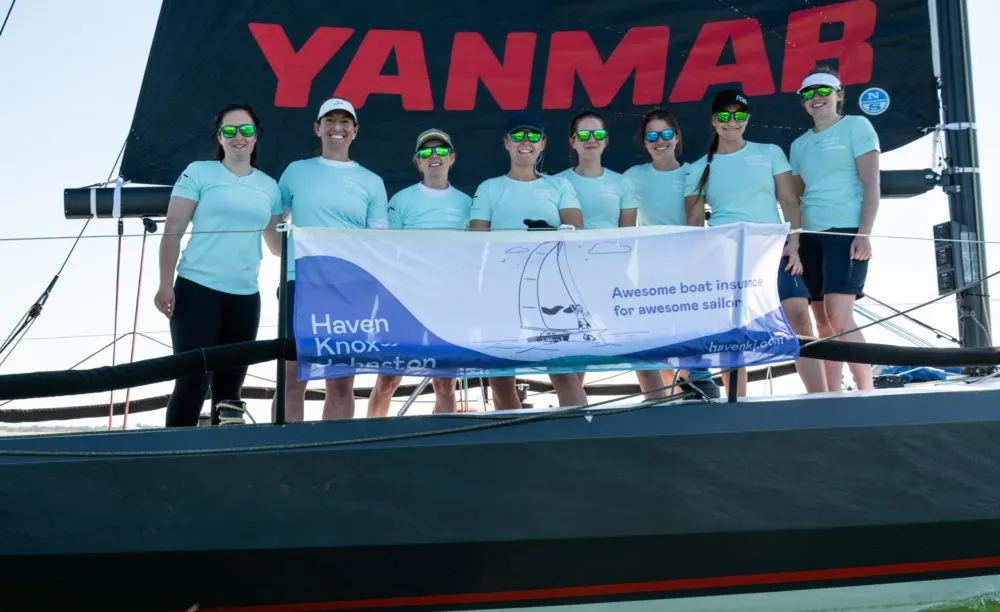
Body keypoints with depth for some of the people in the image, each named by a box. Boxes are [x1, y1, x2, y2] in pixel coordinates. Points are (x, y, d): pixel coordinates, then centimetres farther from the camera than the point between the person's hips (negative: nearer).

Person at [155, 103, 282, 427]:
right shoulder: (198, 173, 1)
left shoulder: (270, 187, 12)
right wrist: (165, 285, -11)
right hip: (197, 289, -4)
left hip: (246, 296, 4)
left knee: (230, 384, 9)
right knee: (193, 380, -8)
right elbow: (172, 232, -3)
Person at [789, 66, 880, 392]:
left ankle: (867, 392, -13)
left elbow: (871, 185, -5)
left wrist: (865, 233, -15)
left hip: (845, 231, -6)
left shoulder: (856, 126, 2)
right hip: (809, 236, 6)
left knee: (839, 316, -18)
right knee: (822, 322, 3)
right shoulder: (799, 145, 18)